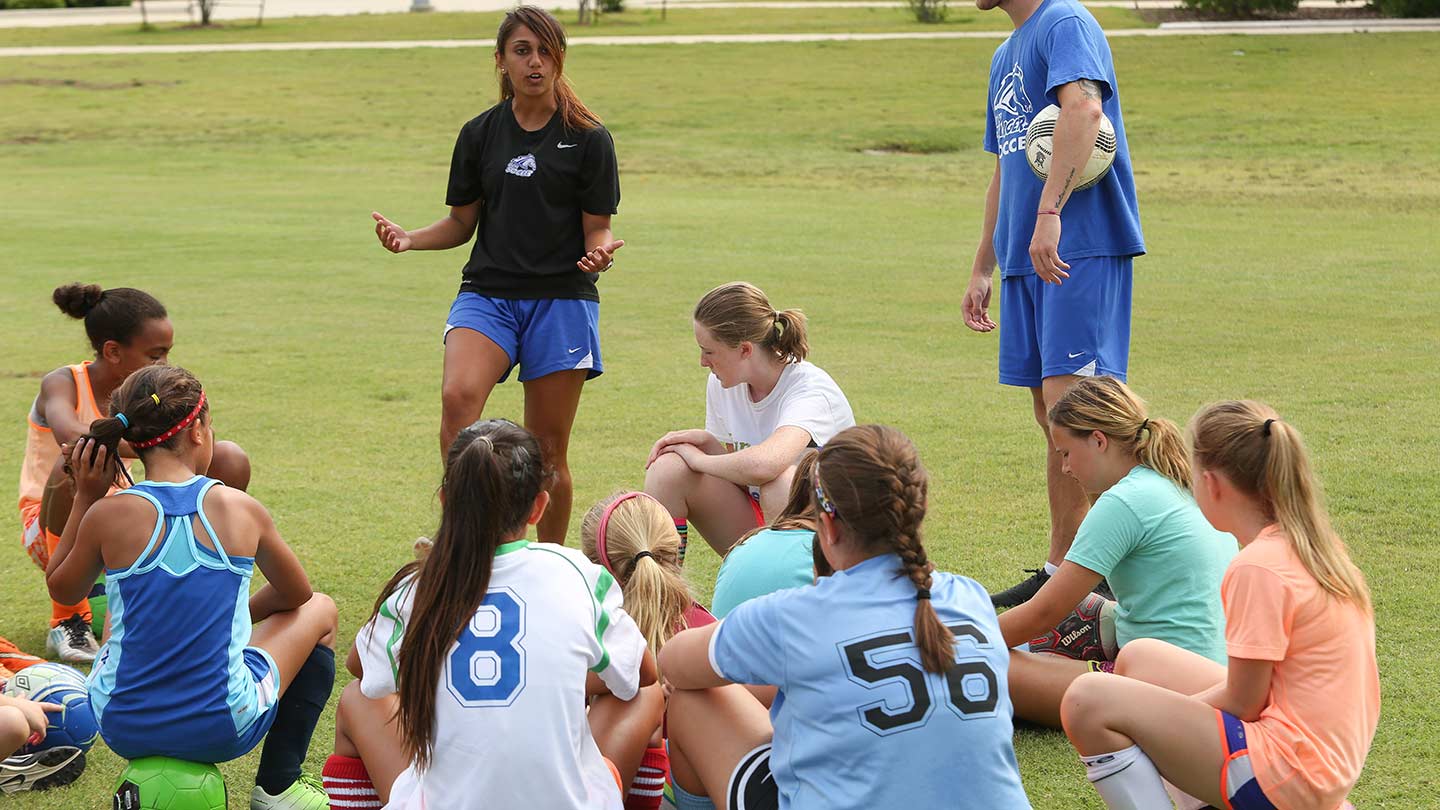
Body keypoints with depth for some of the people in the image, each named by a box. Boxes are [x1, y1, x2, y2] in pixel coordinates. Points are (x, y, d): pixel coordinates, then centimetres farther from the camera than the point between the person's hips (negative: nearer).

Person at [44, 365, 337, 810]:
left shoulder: (108, 515, -10)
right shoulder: (242, 510, -8)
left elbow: (61, 590, 11)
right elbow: (295, 593, 11)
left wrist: (84, 498, 9)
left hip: (124, 729, 2)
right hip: (223, 731, -2)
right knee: (319, 610, 25)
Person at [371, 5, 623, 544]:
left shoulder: (588, 139, 1)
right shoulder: (480, 134, 8)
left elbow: (596, 230, 2)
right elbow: (462, 222, 14)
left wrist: (601, 252, -22)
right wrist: (410, 239, -5)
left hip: (561, 299, -1)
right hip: (488, 293, 2)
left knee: (548, 449, 2)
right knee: (458, 396, -28)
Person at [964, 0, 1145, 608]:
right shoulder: (1006, 55, 23)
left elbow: (1084, 107, -27)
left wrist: (1049, 213, -36)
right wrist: (983, 269, 27)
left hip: (1081, 247, -9)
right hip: (1026, 258, 9)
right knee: (1050, 411, 10)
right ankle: (1059, 572, 16)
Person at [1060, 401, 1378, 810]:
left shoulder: (1259, 567, -20)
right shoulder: (1311, 543, 8)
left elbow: (1242, 704, -14)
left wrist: (1164, 714, 3)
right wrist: (1164, 716, 12)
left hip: (1283, 771, -10)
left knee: (1088, 701, -14)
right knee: (1139, 658, 20)